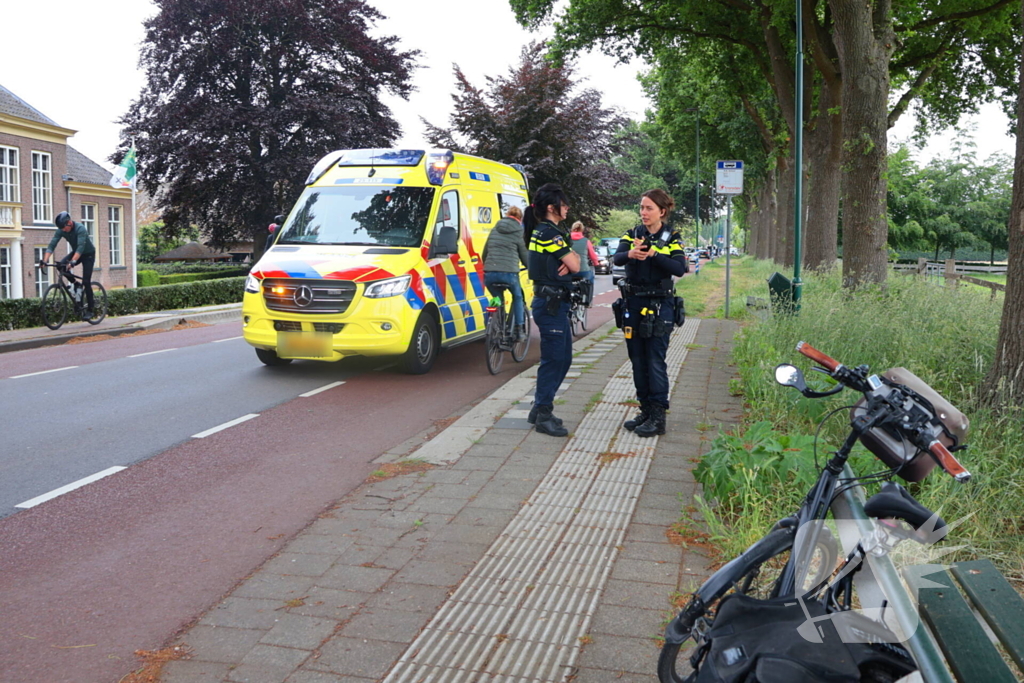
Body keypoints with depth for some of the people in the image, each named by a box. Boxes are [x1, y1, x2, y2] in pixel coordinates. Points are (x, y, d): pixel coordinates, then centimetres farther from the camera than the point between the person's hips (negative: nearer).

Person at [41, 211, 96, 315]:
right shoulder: (60, 231, -14)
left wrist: (73, 261, -54)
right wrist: (45, 260, -33)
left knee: (86, 281, -12)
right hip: (75, 253, 6)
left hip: (88, 254, -6)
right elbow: (52, 245, -19)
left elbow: (81, 247, -42)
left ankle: (90, 310, -3)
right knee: (61, 265, -22)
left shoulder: (80, 229, -31)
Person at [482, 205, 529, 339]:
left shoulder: (495, 230, 17)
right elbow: (525, 256, 10)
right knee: (518, 298, 24)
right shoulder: (519, 232, 5)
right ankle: (519, 330, 18)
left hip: (489, 273, 3)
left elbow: (484, 253, 23)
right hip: (509, 273, -3)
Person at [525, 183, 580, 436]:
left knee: (563, 358, 15)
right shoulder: (550, 233, -16)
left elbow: (572, 260, 13)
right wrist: (571, 259, 7)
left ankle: (540, 408, 23)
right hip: (550, 302, -10)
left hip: (555, 302, 10)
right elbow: (575, 265, -15)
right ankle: (543, 415, 2)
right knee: (553, 358, -5)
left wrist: (568, 260, -9)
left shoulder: (545, 231, 16)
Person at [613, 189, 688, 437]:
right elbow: (617, 258, -14)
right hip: (633, 302, 4)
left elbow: (680, 268, -17)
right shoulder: (632, 234, 5)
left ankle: (658, 416, -1)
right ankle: (646, 410, 20)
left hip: (659, 304, -4)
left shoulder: (672, 238, -1)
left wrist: (653, 254, -30)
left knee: (655, 361, -6)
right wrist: (630, 254, -37)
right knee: (638, 361, 9)